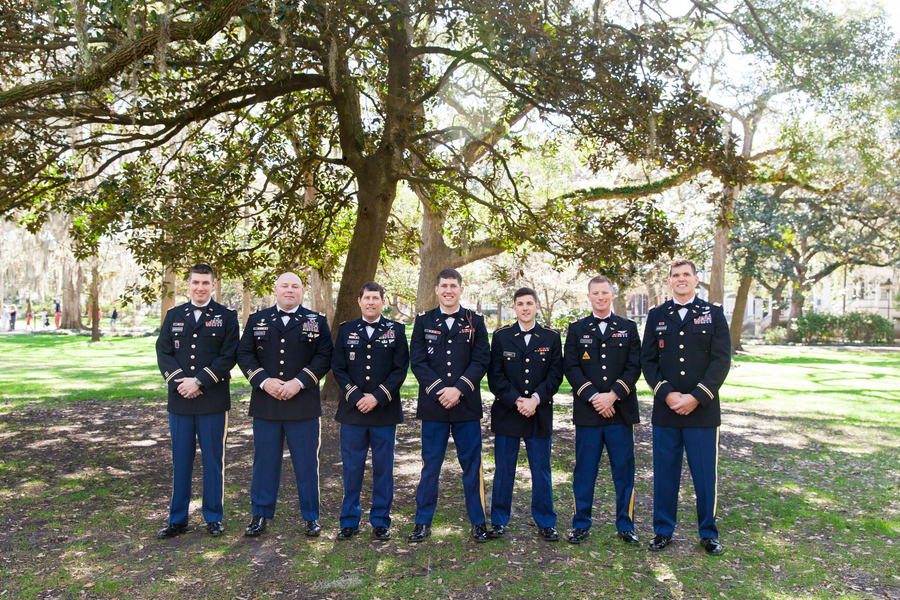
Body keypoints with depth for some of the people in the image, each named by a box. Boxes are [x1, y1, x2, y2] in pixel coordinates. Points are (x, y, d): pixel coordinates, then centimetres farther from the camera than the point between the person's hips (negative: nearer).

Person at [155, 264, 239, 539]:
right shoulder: (174, 316, 11)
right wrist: (180, 381, -11)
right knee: (181, 461, 10)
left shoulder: (227, 317, 1)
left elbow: (229, 356, -7)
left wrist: (199, 381, -15)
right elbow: (163, 353, 5)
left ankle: (213, 518, 18)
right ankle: (177, 519, 22)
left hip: (213, 401, -3)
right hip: (180, 402, 3)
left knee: (213, 461, 6)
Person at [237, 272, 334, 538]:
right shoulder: (257, 320, 10)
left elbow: (325, 357, -3)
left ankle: (311, 517, 18)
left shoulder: (316, 321, 5)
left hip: (303, 405, -1)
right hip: (265, 405, 2)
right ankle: (261, 515, 24)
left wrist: (298, 382, -13)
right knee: (265, 461, 9)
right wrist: (264, 381, -10)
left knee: (306, 463, 5)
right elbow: (244, 354, 5)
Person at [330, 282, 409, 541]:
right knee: (352, 468, 6)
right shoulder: (346, 330, 9)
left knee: (383, 468, 6)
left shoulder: (396, 330, 4)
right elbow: (338, 369, 4)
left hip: (385, 411, -1)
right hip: (352, 411, 1)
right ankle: (349, 521, 19)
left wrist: (377, 397, -11)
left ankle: (380, 521, 19)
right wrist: (356, 397, -8)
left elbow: (401, 369, -1)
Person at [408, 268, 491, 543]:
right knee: (430, 465, 7)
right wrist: (439, 391, -11)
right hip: (433, 406, 0)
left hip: (467, 405, 0)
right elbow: (417, 361, 0)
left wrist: (458, 389, -12)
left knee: (471, 464, 7)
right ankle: (422, 523, 20)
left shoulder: (475, 321, 5)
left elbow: (482, 360, -1)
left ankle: (478, 521, 20)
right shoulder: (424, 320, 6)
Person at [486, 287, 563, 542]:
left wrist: (535, 399, -13)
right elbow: (495, 376, -1)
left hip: (540, 414, 0)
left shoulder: (551, 337, 5)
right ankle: (499, 521, 21)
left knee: (541, 471, 7)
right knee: (503, 471, 7)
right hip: (506, 413, 0)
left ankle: (545, 523, 21)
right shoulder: (501, 336, 4)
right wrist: (516, 401, -12)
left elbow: (555, 374, 0)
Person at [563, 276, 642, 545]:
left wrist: (613, 394, -12)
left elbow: (634, 367, 1)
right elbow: (572, 368, 0)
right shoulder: (576, 328, 8)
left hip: (621, 410, 1)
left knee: (624, 470, 6)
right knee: (585, 470, 4)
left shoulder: (628, 328, 9)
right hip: (587, 411, 0)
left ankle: (625, 526, 19)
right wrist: (593, 396, -12)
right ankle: (581, 525, 17)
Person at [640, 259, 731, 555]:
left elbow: (722, 360, -3)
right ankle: (663, 530, 23)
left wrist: (696, 397, -12)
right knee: (665, 473, 8)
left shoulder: (713, 314, 4)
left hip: (703, 409, -1)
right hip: (665, 409, 2)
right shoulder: (657, 315, 9)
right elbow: (648, 360, 5)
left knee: (705, 475, 6)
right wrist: (667, 394, -9)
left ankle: (708, 533, 23)